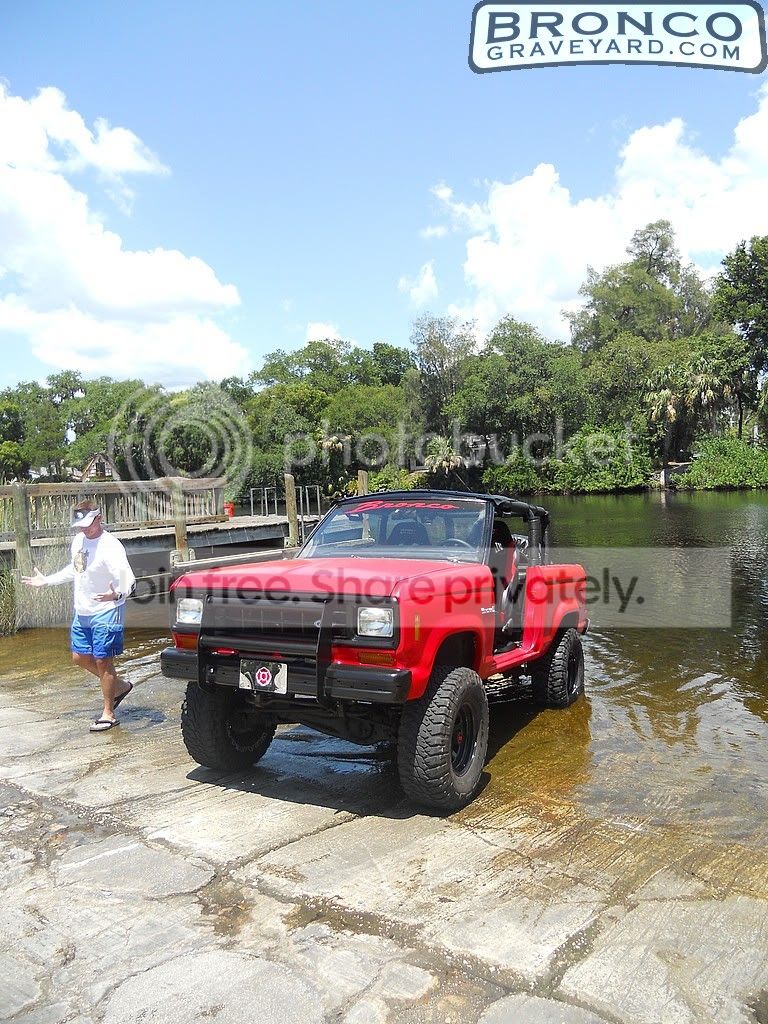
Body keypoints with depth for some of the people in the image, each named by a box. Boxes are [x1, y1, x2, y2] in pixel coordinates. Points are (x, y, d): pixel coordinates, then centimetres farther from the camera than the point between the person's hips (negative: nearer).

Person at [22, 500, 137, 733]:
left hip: (106, 612, -9)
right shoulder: (79, 540, 5)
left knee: (102, 661, -3)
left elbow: (128, 579, -27)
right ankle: (119, 686, 32)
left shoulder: (111, 546, -21)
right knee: (80, 657, 14)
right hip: (82, 612, 9)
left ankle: (108, 714, 11)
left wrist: (117, 594, -48)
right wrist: (47, 581, 26)